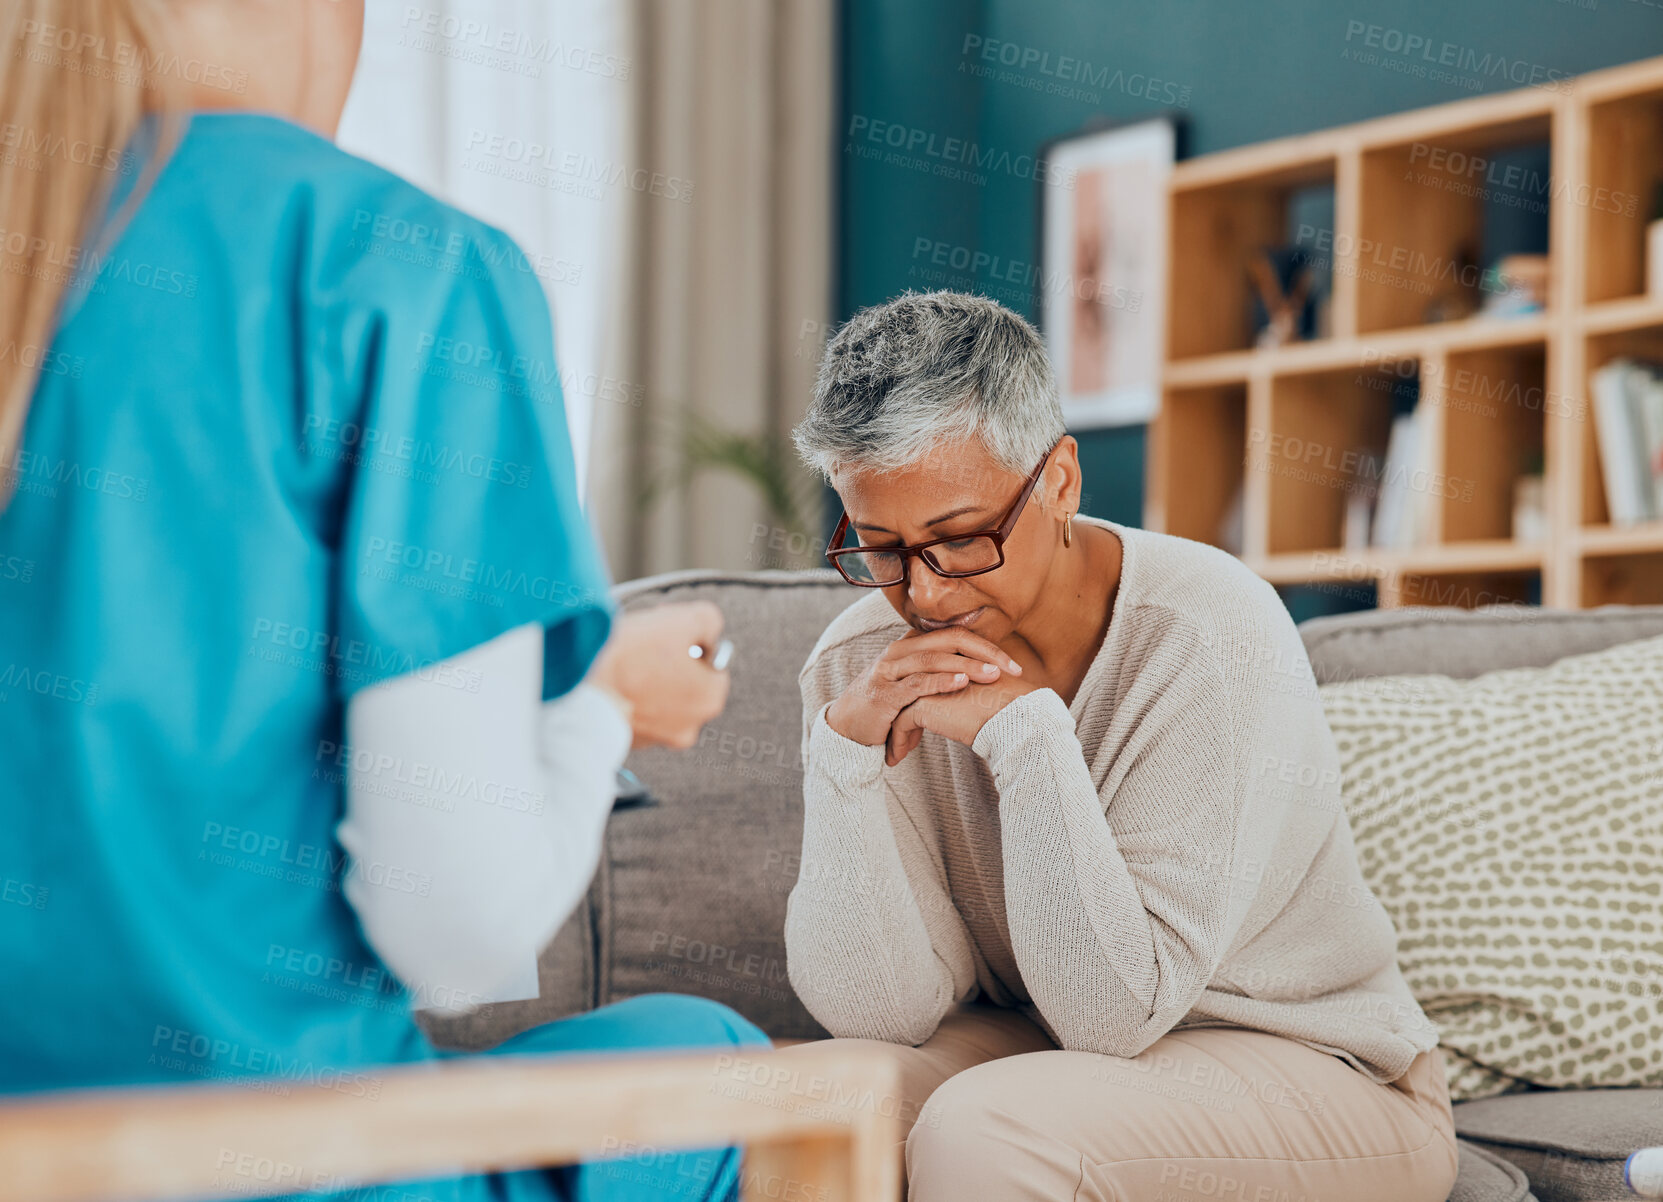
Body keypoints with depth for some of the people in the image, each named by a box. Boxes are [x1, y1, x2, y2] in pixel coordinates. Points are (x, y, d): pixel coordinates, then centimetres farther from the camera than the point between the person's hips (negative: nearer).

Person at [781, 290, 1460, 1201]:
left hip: (1314, 1073, -4)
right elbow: (880, 1013, -14)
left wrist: (1027, 733, -30)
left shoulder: (1211, 637, -23)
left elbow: (1117, 1011, -24)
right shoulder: (858, 666, -8)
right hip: (1038, 1047, 4)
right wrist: (848, 753, -25)